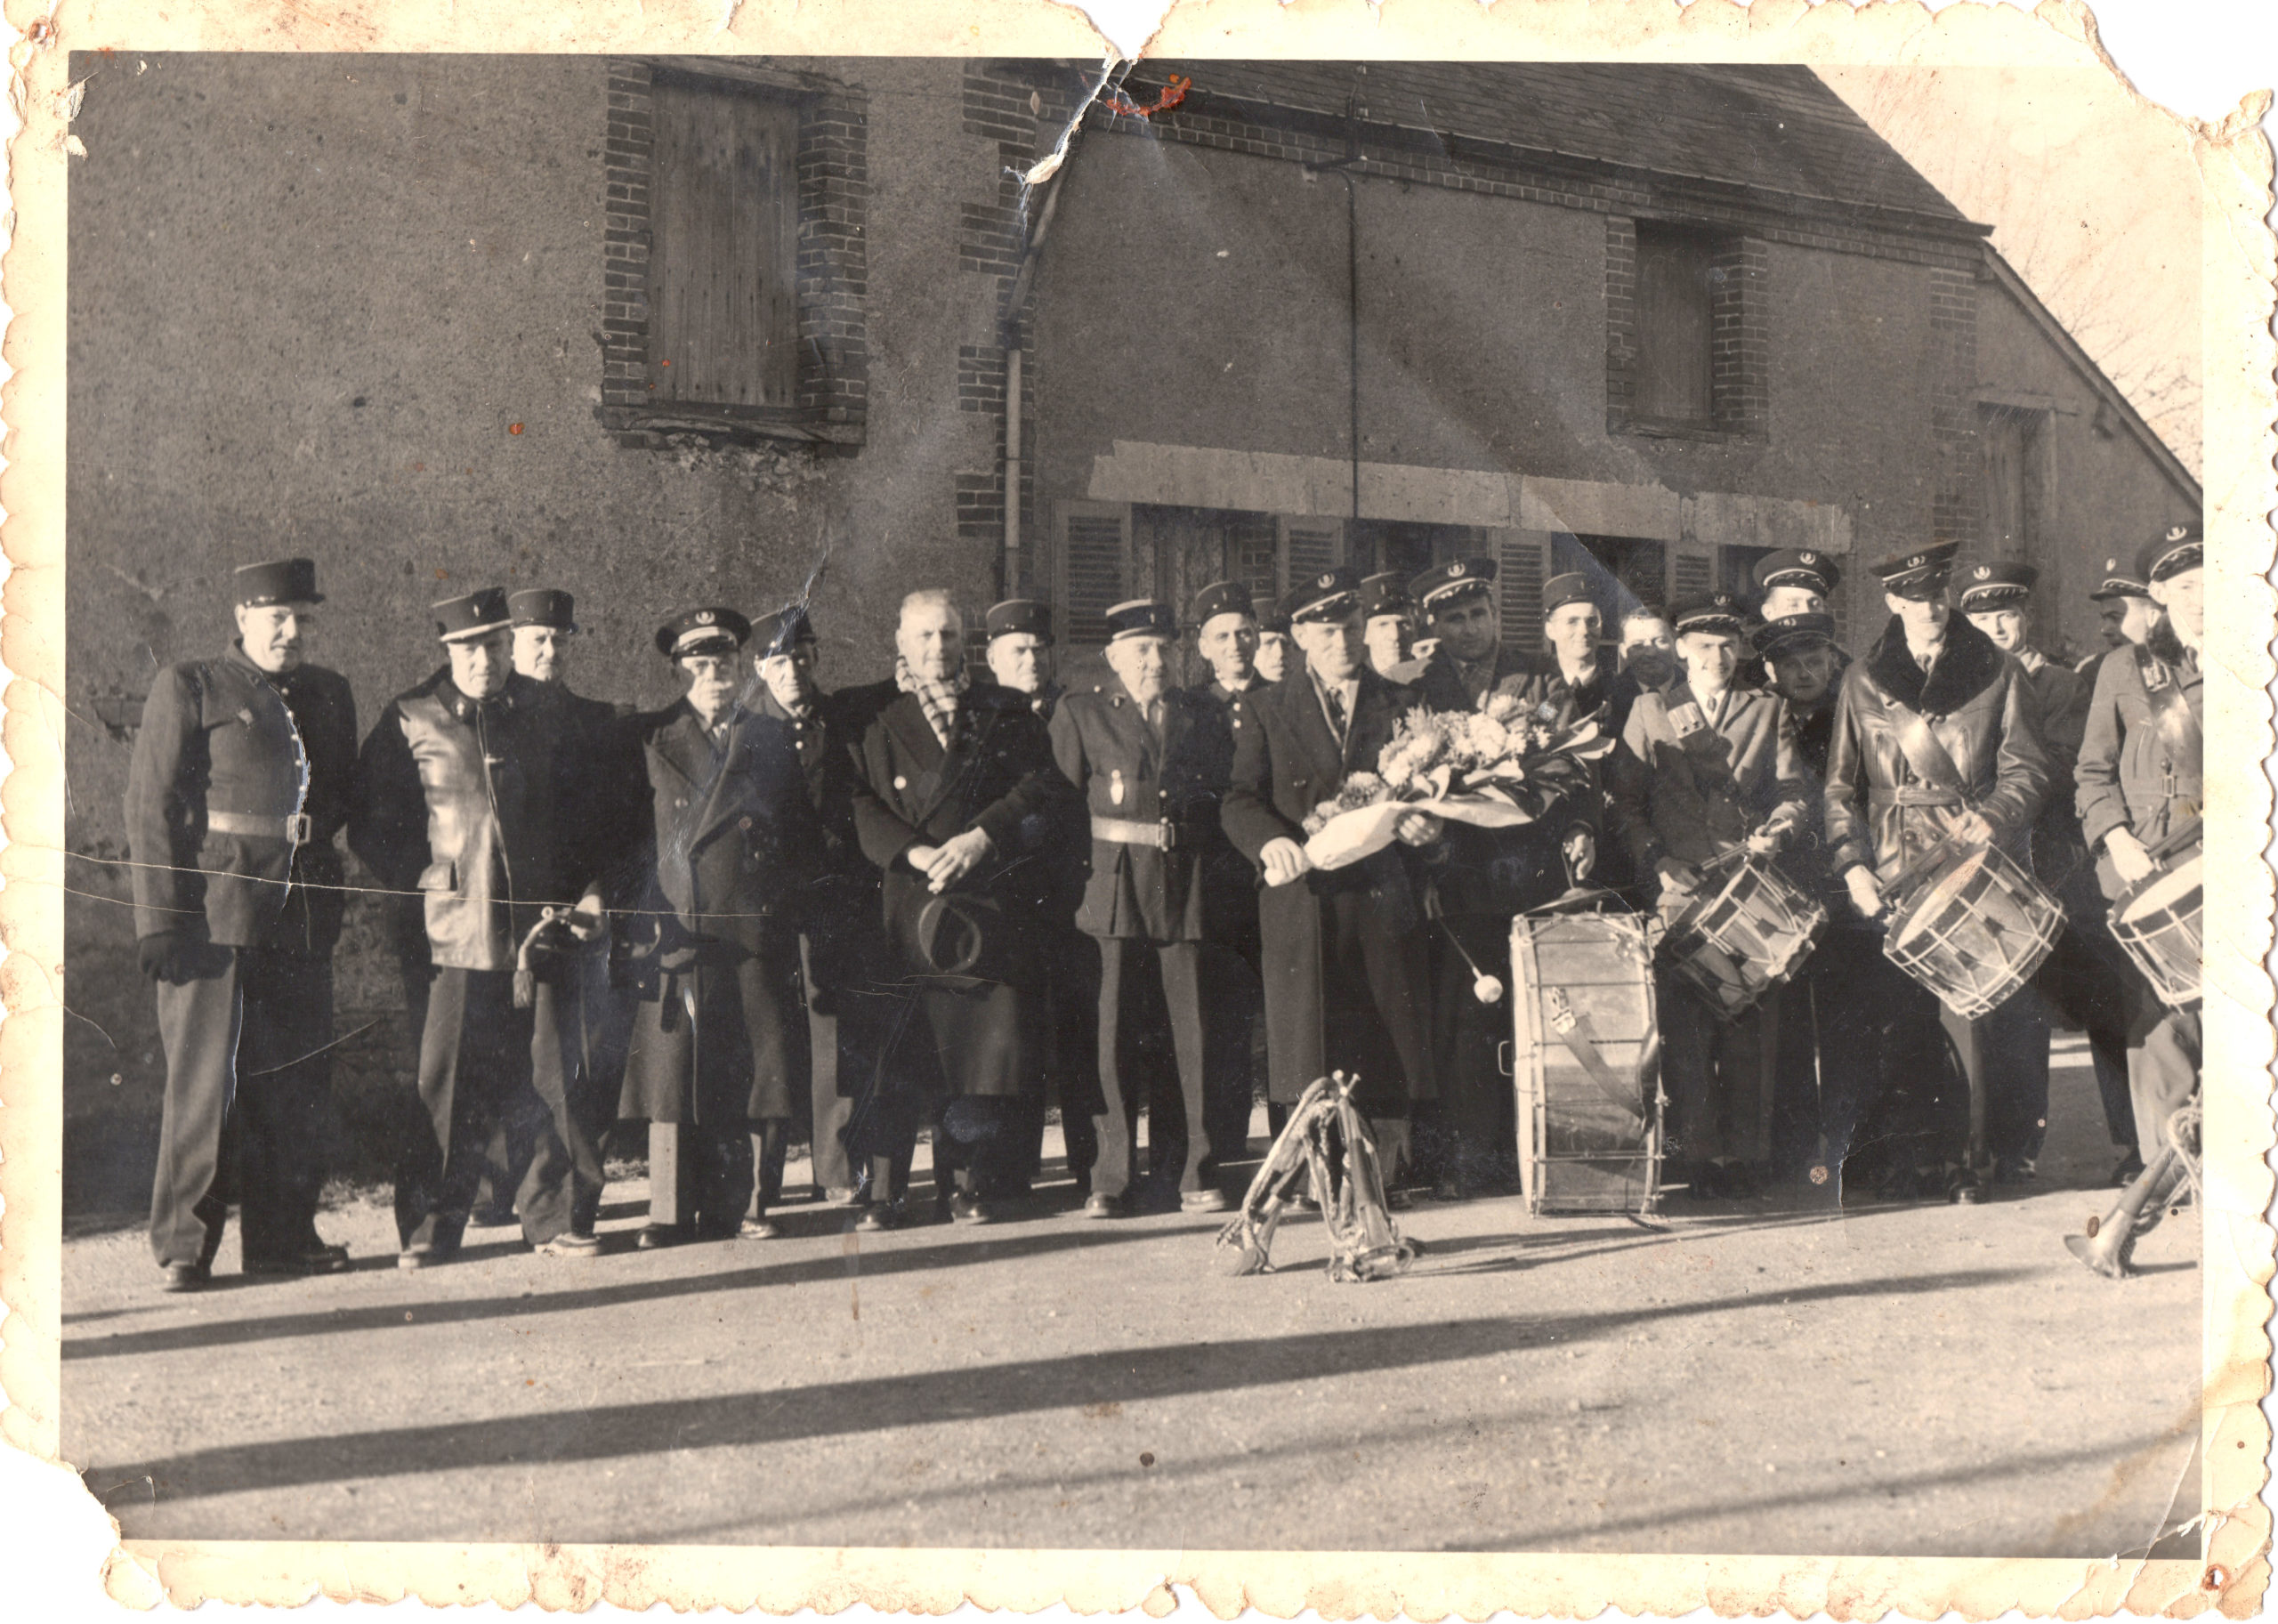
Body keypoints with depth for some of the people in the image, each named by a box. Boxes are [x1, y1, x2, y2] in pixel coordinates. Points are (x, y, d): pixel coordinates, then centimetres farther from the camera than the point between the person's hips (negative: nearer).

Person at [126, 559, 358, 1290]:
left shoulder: (330, 695, 16)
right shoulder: (186, 689, 0)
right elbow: (151, 808, -4)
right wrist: (160, 920, -11)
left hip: (301, 922, 5)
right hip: (214, 918, -5)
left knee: (297, 1082, 8)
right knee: (204, 1080, -3)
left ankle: (282, 1234, 18)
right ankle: (183, 1245, 4)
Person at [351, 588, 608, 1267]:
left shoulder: (547, 713, 11)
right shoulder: (409, 720, 2)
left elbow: (579, 811, 19)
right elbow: (370, 826, 5)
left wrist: (586, 892, 8)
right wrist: (420, 878, -6)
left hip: (536, 929, 2)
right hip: (451, 932, -2)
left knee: (550, 1078, 3)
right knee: (446, 1086, -1)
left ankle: (556, 1218, 15)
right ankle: (429, 1230, 9)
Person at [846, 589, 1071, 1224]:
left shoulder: (1008, 713, 14)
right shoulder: (877, 723, 14)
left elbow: (1045, 786, 4)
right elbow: (863, 807, 3)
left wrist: (982, 837, -10)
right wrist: (915, 852, -13)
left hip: (993, 903, 0)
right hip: (912, 905, 0)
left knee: (990, 1047, -6)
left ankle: (968, 1182, 6)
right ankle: (883, 1188, 5)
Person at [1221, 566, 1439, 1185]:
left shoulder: (1401, 705, 14)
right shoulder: (1264, 709, 10)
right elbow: (1240, 801, 1)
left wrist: (1419, 820, -12)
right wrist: (1270, 841, -20)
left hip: (1383, 901, 1)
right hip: (1303, 898, -1)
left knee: (1389, 1055, 0)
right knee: (1309, 1061, -4)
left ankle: (1384, 1179, 8)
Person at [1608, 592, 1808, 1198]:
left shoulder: (1767, 712, 19)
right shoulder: (1649, 712, 13)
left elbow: (1789, 791, 12)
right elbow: (1623, 800, 7)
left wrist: (1773, 830, -9)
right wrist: (1656, 859, -7)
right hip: (1681, 886, -1)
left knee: (1751, 1020, -4)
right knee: (1685, 1020, -8)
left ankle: (1746, 1154, 1)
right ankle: (1695, 1154, -4)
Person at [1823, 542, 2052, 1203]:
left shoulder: (1997, 673, 10)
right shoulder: (1862, 681, 14)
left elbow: (2026, 769, 5)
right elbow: (1840, 785, 14)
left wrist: (1993, 818, -14)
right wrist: (1853, 864, 2)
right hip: (1892, 881, 2)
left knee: (1979, 1015, -10)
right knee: (1901, 1028, -2)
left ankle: (1997, 1160, 2)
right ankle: (1934, 1164, 6)